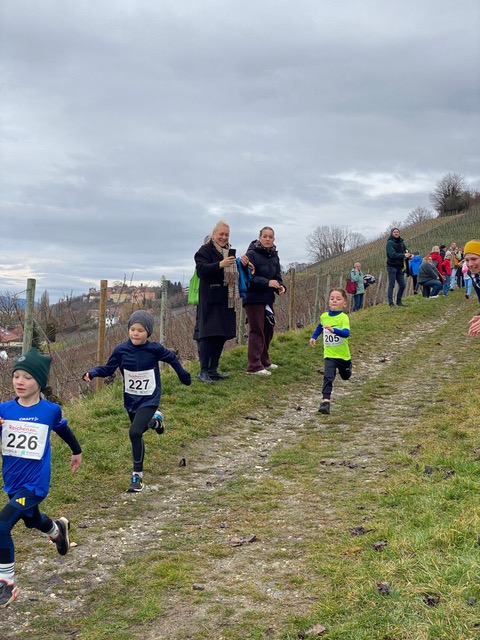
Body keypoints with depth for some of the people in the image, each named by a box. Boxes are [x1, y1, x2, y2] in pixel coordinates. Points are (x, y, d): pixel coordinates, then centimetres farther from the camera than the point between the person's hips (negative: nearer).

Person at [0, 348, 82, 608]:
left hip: (35, 483, -4)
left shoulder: (50, 410, -11)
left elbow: (63, 429, 11)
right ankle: (58, 529, 65)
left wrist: (77, 451, 27)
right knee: (31, 519, 30)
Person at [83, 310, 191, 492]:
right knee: (139, 429, 25)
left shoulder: (155, 349, -16)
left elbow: (172, 358, 2)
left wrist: (184, 376, 12)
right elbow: (108, 369, -6)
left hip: (149, 399, -4)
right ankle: (153, 421, 63)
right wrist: (92, 373, -25)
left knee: (135, 432, -22)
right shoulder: (121, 350, -13)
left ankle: (137, 475, -10)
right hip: (130, 399, 4)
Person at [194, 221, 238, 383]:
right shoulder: (205, 250, -5)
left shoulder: (230, 251, 20)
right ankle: (203, 371, -6)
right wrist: (221, 264, -34)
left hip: (226, 301, 8)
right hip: (210, 301, -8)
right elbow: (202, 268, -22)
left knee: (221, 335, 9)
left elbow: (234, 273, 29)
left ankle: (213, 370, 17)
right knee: (208, 335, -9)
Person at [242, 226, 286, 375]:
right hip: (254, 299, -7)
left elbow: (277, 277, 10)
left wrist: (280, 287, -11)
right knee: (257, 331, -5)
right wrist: (267, 283, -28)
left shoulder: (274, 256, 9)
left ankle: (264, 361, 30)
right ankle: (254, 366, -1)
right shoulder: (251, 254, -13)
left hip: (268, 299, 7)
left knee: (268, 331, 15)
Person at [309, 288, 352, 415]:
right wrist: (313, 337, 13)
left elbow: (346, 333, -35)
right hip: (329, 355, 1)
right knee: (328, 377, -19)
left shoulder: (343, 318, -19)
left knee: (345, 376, 25)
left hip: (343, 354, -1)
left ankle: (348, 366, 60)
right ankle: (325, 401, -23)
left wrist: (333, 330, -49)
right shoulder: (324, 316, -3)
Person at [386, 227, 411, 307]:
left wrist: (408, 255, -8)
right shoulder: (390, 242, -8)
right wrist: (403, 255, -21)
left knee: (402, 285, 7)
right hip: (392, 267, -7)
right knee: (391, 285, -7)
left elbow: (405, 251, 15)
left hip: (399, 267, 7)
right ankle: (391, 303, -7)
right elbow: (392, 254, -18)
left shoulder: (401, 242, 14)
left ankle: (399, 301, 18)